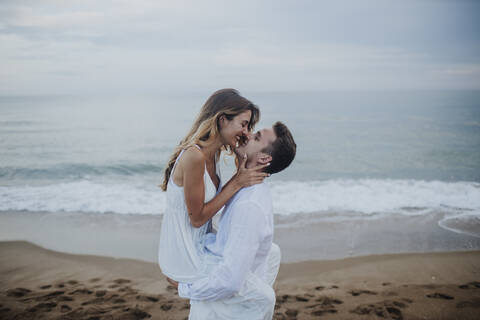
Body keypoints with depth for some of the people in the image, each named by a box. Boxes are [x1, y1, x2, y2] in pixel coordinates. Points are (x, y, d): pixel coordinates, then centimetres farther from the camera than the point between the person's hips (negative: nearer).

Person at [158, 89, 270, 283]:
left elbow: (219, 200, 3)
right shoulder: (194, 156, -24)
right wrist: (237, 182, -17)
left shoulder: (212, 153, 3)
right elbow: (197, 218, -20)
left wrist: (245, 172, -7)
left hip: (198, 246, 9)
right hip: (184, 259, -9)